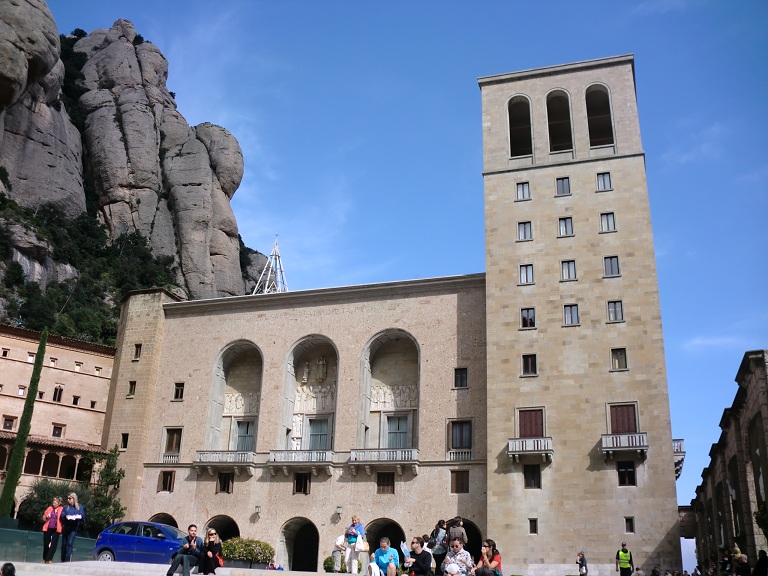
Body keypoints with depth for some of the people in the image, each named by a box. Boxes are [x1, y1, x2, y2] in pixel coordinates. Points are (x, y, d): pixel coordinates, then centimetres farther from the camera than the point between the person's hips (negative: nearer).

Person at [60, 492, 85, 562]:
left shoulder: (79, 507, 8)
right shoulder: (65, 507, 13)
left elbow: (83, 516, 5)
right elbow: (62, 515, 4)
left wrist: (79, 517, -17)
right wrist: (65, 516, -17)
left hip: (73, 527, -3)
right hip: (65, 527, 3)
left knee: (70, 543, -15)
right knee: (64, 543, 6)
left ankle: (68, 558, -18)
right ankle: (63, 560, 15)